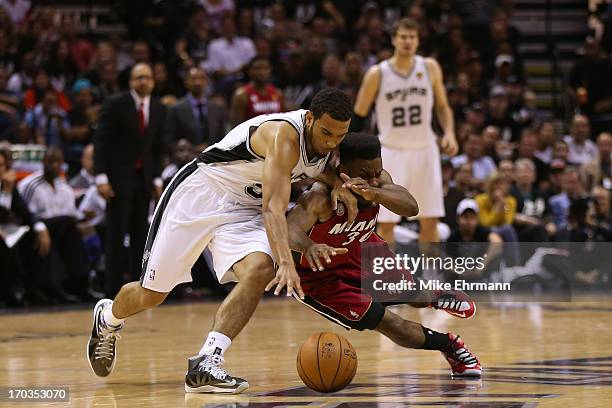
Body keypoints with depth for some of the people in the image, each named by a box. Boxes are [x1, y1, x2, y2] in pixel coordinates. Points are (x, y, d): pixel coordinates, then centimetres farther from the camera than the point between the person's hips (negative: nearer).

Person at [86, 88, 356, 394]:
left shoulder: (324, 135, -6)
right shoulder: (284, 134, -31)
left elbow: (319, 161, 21)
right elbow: (273, 207, -40)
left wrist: (337, 183, -3)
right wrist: (286, 263, -54)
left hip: (244, 210, 6)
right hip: (200, 193, -6)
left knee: (259, 271, -26)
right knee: (150, 295, 4)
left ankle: (205, 365, -27)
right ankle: (107, 318, 40)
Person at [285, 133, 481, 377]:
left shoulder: (378, 181, -20)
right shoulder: (322, 195, -38)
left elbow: (411, 208, -38)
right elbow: (289, 230, -54)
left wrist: (375, 193, -58)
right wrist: (309, 246, -78)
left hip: (359, 251, 6)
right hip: (321, 276, -6)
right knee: (391, 326, -11)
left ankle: (438, 298, 48)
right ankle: (449, 346, 15)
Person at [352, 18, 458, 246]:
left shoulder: (430, 68, 1)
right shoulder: (377, 74, -5)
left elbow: (442, 106, 12)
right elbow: (358, 118, 1)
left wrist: (449, 133, -7)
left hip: (424, 150, 2)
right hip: (391, 152, -2)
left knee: (430, 221, 3)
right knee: (386, 223, -3)